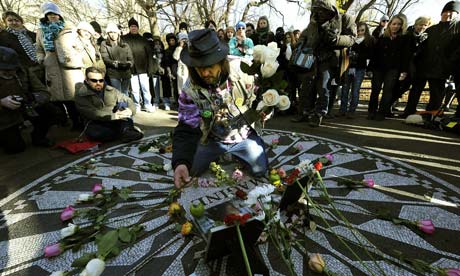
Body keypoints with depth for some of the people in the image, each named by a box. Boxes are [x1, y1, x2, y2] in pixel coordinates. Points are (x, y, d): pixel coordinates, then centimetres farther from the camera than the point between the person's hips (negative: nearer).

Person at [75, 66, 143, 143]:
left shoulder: (111, 90, 9)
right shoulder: (80, 95, -3)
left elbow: (129, 101, 1)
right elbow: (92, 113, -19)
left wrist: (130, 110, -23)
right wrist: (113, 116, -32)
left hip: (116, 121, 3)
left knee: (122, 103, -17)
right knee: (92, 131, -36)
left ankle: (126, 130, -37)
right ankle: (126, 133, -30)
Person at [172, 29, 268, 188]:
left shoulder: (242, 70, -21)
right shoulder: (190, 90, -20)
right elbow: (186, 130, -22)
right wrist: (181, 162, -37)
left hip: (244, 135, 0)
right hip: (213, 139, 1)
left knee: (260, 170, -9)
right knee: (189, 172, -5)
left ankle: (233, 155, 21)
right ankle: (220, 156, 24)